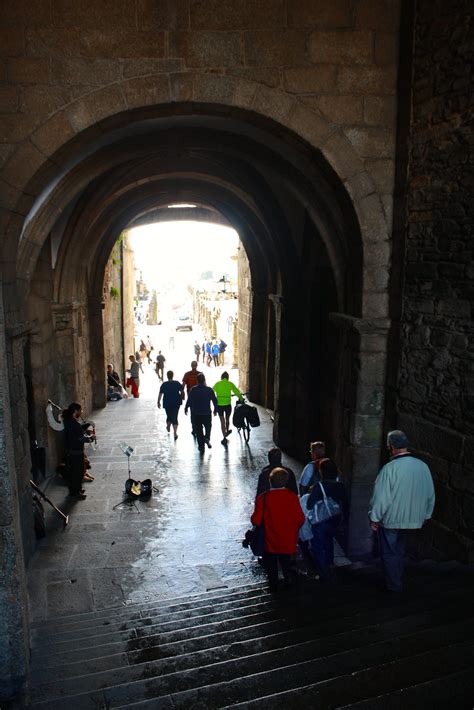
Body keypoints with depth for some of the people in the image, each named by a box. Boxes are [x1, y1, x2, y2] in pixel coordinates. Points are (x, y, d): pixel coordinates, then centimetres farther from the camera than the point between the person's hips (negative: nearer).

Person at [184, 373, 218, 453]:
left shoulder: (193, 390, -7)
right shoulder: (209, 389, -5)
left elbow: (189, 400, -5)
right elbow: (214, 401, -3)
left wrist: (186, 409, 10)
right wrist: (215, 410, 10)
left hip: (196, 414, 0)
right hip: (207, 413, 0)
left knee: (198, 430, 10)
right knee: (208, 426, 23)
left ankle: (201, 446, 11)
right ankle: (207, 438, -2)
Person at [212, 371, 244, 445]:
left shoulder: (217, 384, 4)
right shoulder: (230, 384, 1)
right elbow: (237, 392, 6)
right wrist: (241, 399, 24)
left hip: (219, 405, 0)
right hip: (228, 405, 0)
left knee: (222, 421, 7)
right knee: (227, 419, 24)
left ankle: (224, 438, 5)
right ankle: (227, 431, 45)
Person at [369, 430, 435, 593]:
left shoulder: (390, 468, -23)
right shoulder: (423, 466, -5)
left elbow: (381, 497, -20)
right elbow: (430, 494, 5)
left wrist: (374, 518, -7)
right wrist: (425, 515, 18)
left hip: (390, 519, -6)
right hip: (411, 518, 6)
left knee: (389, 553, 12)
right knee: (398, 551, 23)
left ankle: (393, 586, 20)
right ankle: (398, 582, 34)